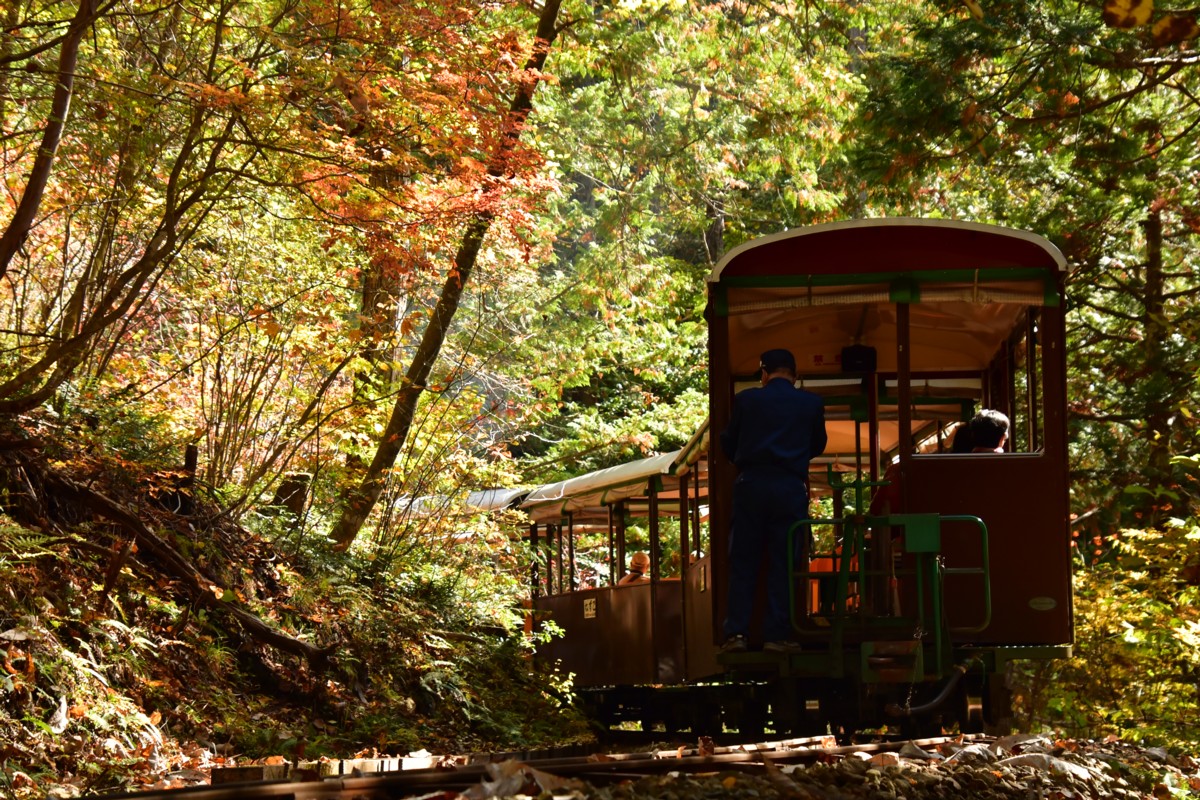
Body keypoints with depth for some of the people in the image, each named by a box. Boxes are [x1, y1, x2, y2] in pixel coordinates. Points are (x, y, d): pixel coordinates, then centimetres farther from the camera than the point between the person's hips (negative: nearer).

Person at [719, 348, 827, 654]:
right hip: (791, 488, 0)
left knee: (743, 563, 4)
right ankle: (777, 634, -1)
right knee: (783, 563, 3)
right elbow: (818, 446, 16)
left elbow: (728, 443, 10)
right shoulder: (812, 403, 3)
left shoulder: (747, 399, 2)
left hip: (751, 484, 0)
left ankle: (736, 632, -2)